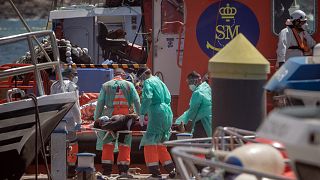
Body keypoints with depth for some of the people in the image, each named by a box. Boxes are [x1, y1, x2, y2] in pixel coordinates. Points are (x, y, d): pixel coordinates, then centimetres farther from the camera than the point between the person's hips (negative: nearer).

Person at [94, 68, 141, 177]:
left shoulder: (106, 85, 11)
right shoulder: (129, 85, 9)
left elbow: (100, 103, 8)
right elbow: (136, 102, 5)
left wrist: (96, 118, 9)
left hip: (109, 115, 1)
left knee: (108, 143, 4)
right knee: (125, 144, 4)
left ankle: (107, 170, 1)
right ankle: (123, 170, 1)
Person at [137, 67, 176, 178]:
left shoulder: (148, 83, -2)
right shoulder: (159, 82, 23)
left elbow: (147, 99, -17)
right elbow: (168, 98, 26)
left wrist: (142, 113, -16)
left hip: (157, 115, -9)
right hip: (168, 114, 9)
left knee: (150, 142, -6)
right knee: (160, 143, 17)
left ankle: (155, 172, -13)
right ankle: (172, 170, 16)